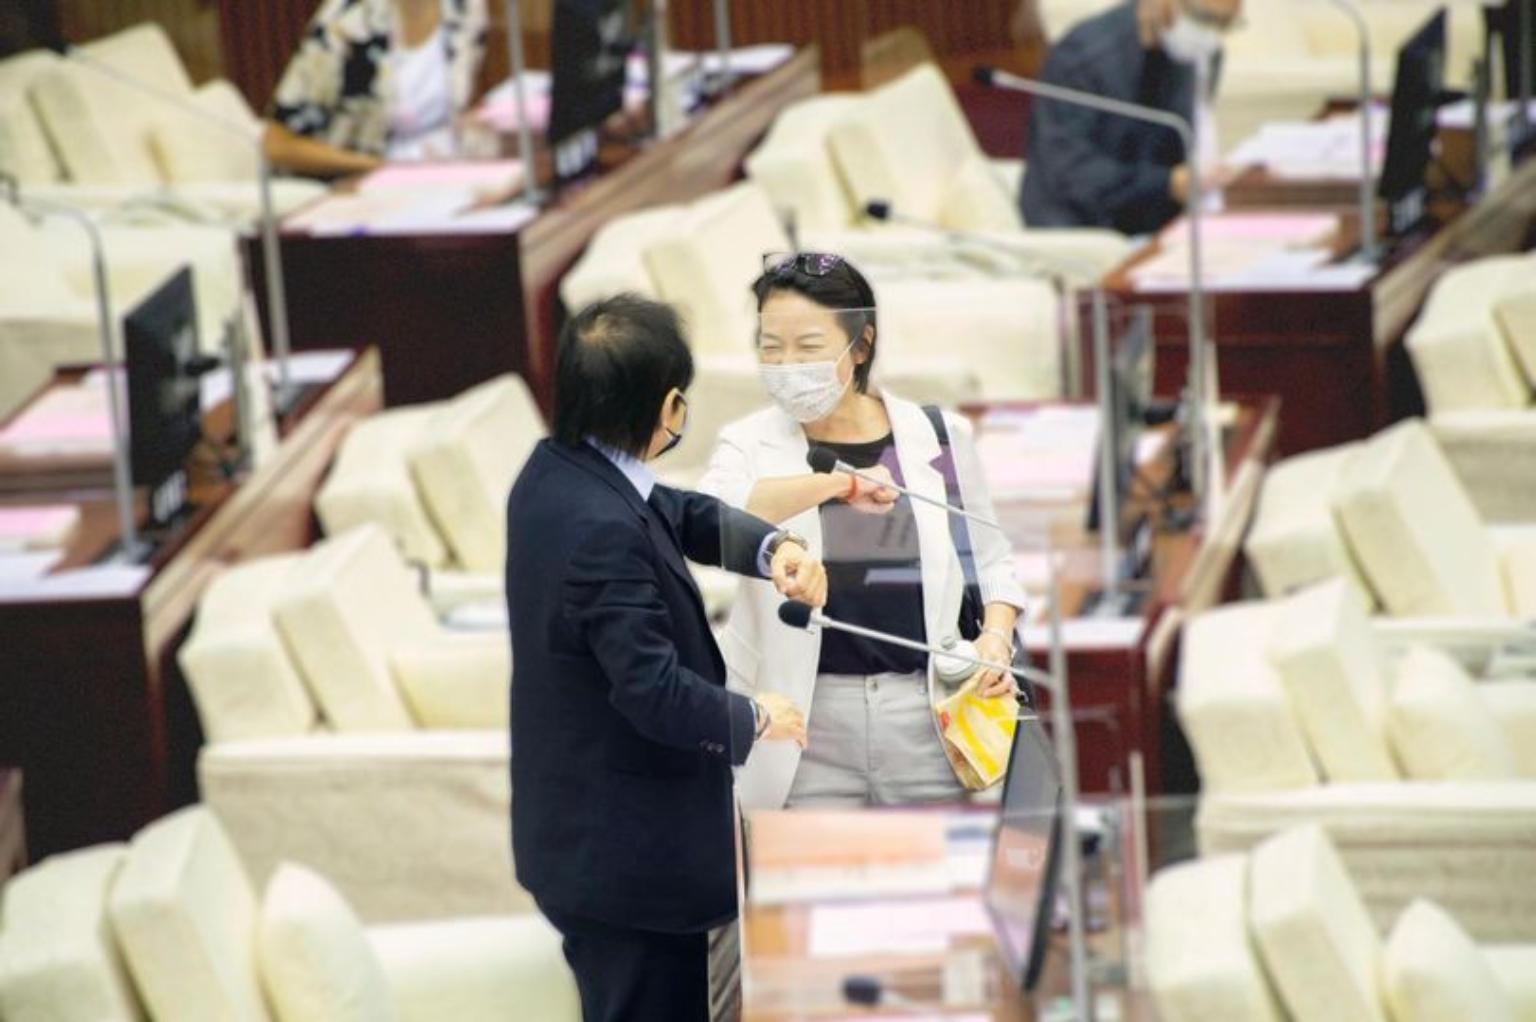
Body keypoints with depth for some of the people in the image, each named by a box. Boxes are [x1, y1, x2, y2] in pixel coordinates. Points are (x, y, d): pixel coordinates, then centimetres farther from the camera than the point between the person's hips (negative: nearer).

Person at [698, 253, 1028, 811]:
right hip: (804, 728, -1)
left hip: (928, 719, 1)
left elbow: (989, 562, 15)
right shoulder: (750, 444, 0)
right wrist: (837, 484, -31)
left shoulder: (939, 438, 5)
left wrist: (996, 636, -5)